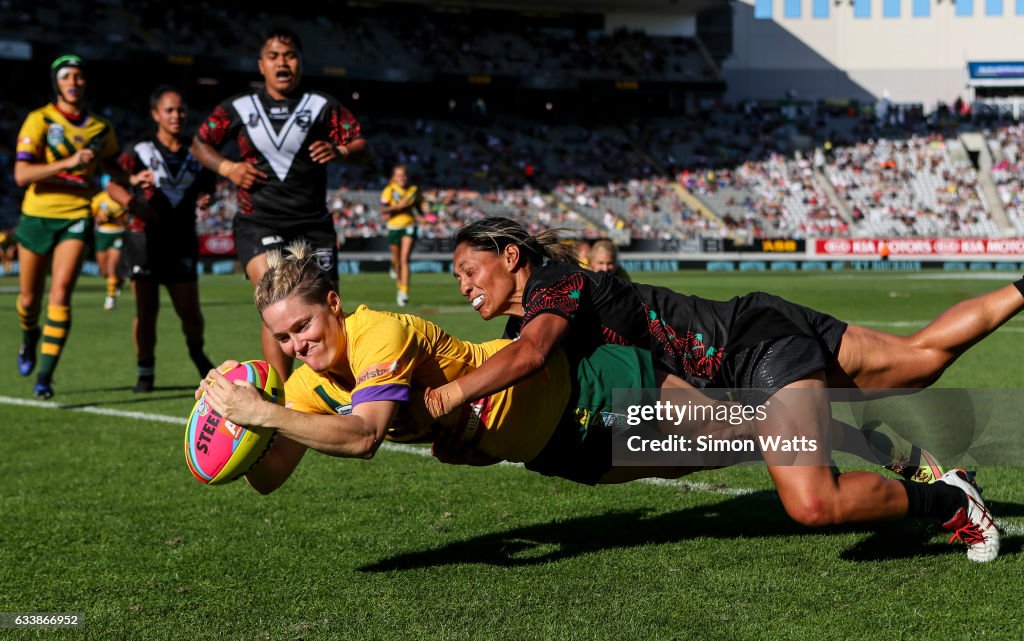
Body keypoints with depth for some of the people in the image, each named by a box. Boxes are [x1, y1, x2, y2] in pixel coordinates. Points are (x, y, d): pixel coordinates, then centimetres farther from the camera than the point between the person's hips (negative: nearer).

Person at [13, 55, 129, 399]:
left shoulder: (102, 128, 7)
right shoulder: (39, 121, -5)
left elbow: (112, 171, 25)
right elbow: (21, 174, -16)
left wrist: (132, 200, 9)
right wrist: (68, 162, -26)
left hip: (76, 219, 1)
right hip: (37, 216, -1)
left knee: (60, 293, -16)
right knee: (30, 299, 11)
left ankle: (45, 376, -12)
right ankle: (29, 337, 47)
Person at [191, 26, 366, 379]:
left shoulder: (323, 107, 5)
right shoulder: (238, 108, 7)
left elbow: (359, 141, 5)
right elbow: (200, 143, 17)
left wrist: (338, 151, -17)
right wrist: (228, 168, -1)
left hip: (313, 224, 2)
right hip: (258, 223, -2)